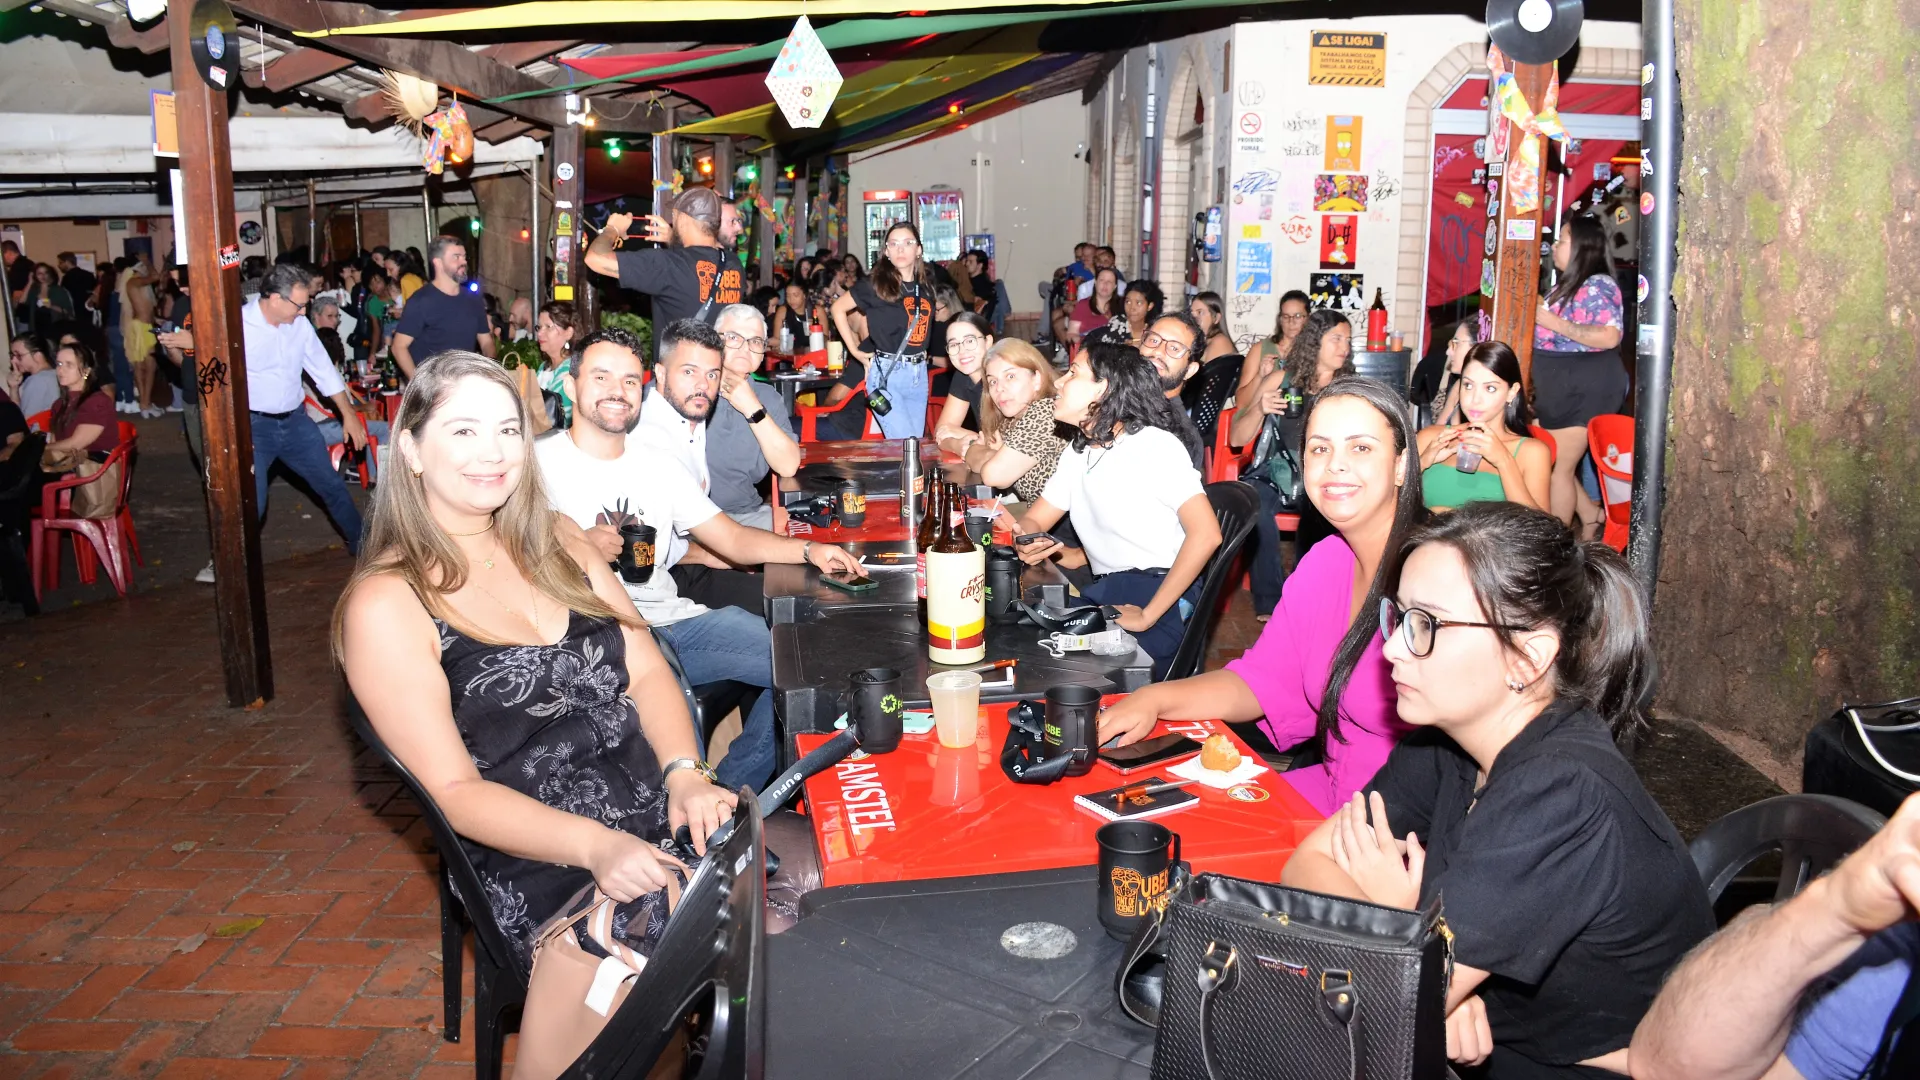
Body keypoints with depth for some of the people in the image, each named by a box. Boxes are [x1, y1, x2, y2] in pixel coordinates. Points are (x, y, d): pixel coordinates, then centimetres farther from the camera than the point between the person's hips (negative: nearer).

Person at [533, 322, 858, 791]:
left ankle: (728, 797, 9)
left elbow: (732, 539, 12)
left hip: (676, 620, 7)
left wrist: (809, 550, -2)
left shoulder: (657, 465, 17)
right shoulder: (537, 462, 0)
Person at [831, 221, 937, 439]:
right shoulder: (876, 283, -7)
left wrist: (921, 351, 10)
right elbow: (838, 308, 1)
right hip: (886, 373, -6)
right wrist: (854, 350, -1)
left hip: (919, 373, 6)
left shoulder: (926, 284, 7)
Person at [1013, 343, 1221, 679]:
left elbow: (1205, 534, -22)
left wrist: (1148, 615, -20)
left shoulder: (1157, 445, -11)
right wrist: (1026, 542, -11)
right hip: (1104, 593, 8)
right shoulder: (1078, 453, 15)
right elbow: (1032, 521, 16)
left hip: (1161, 595, -8)